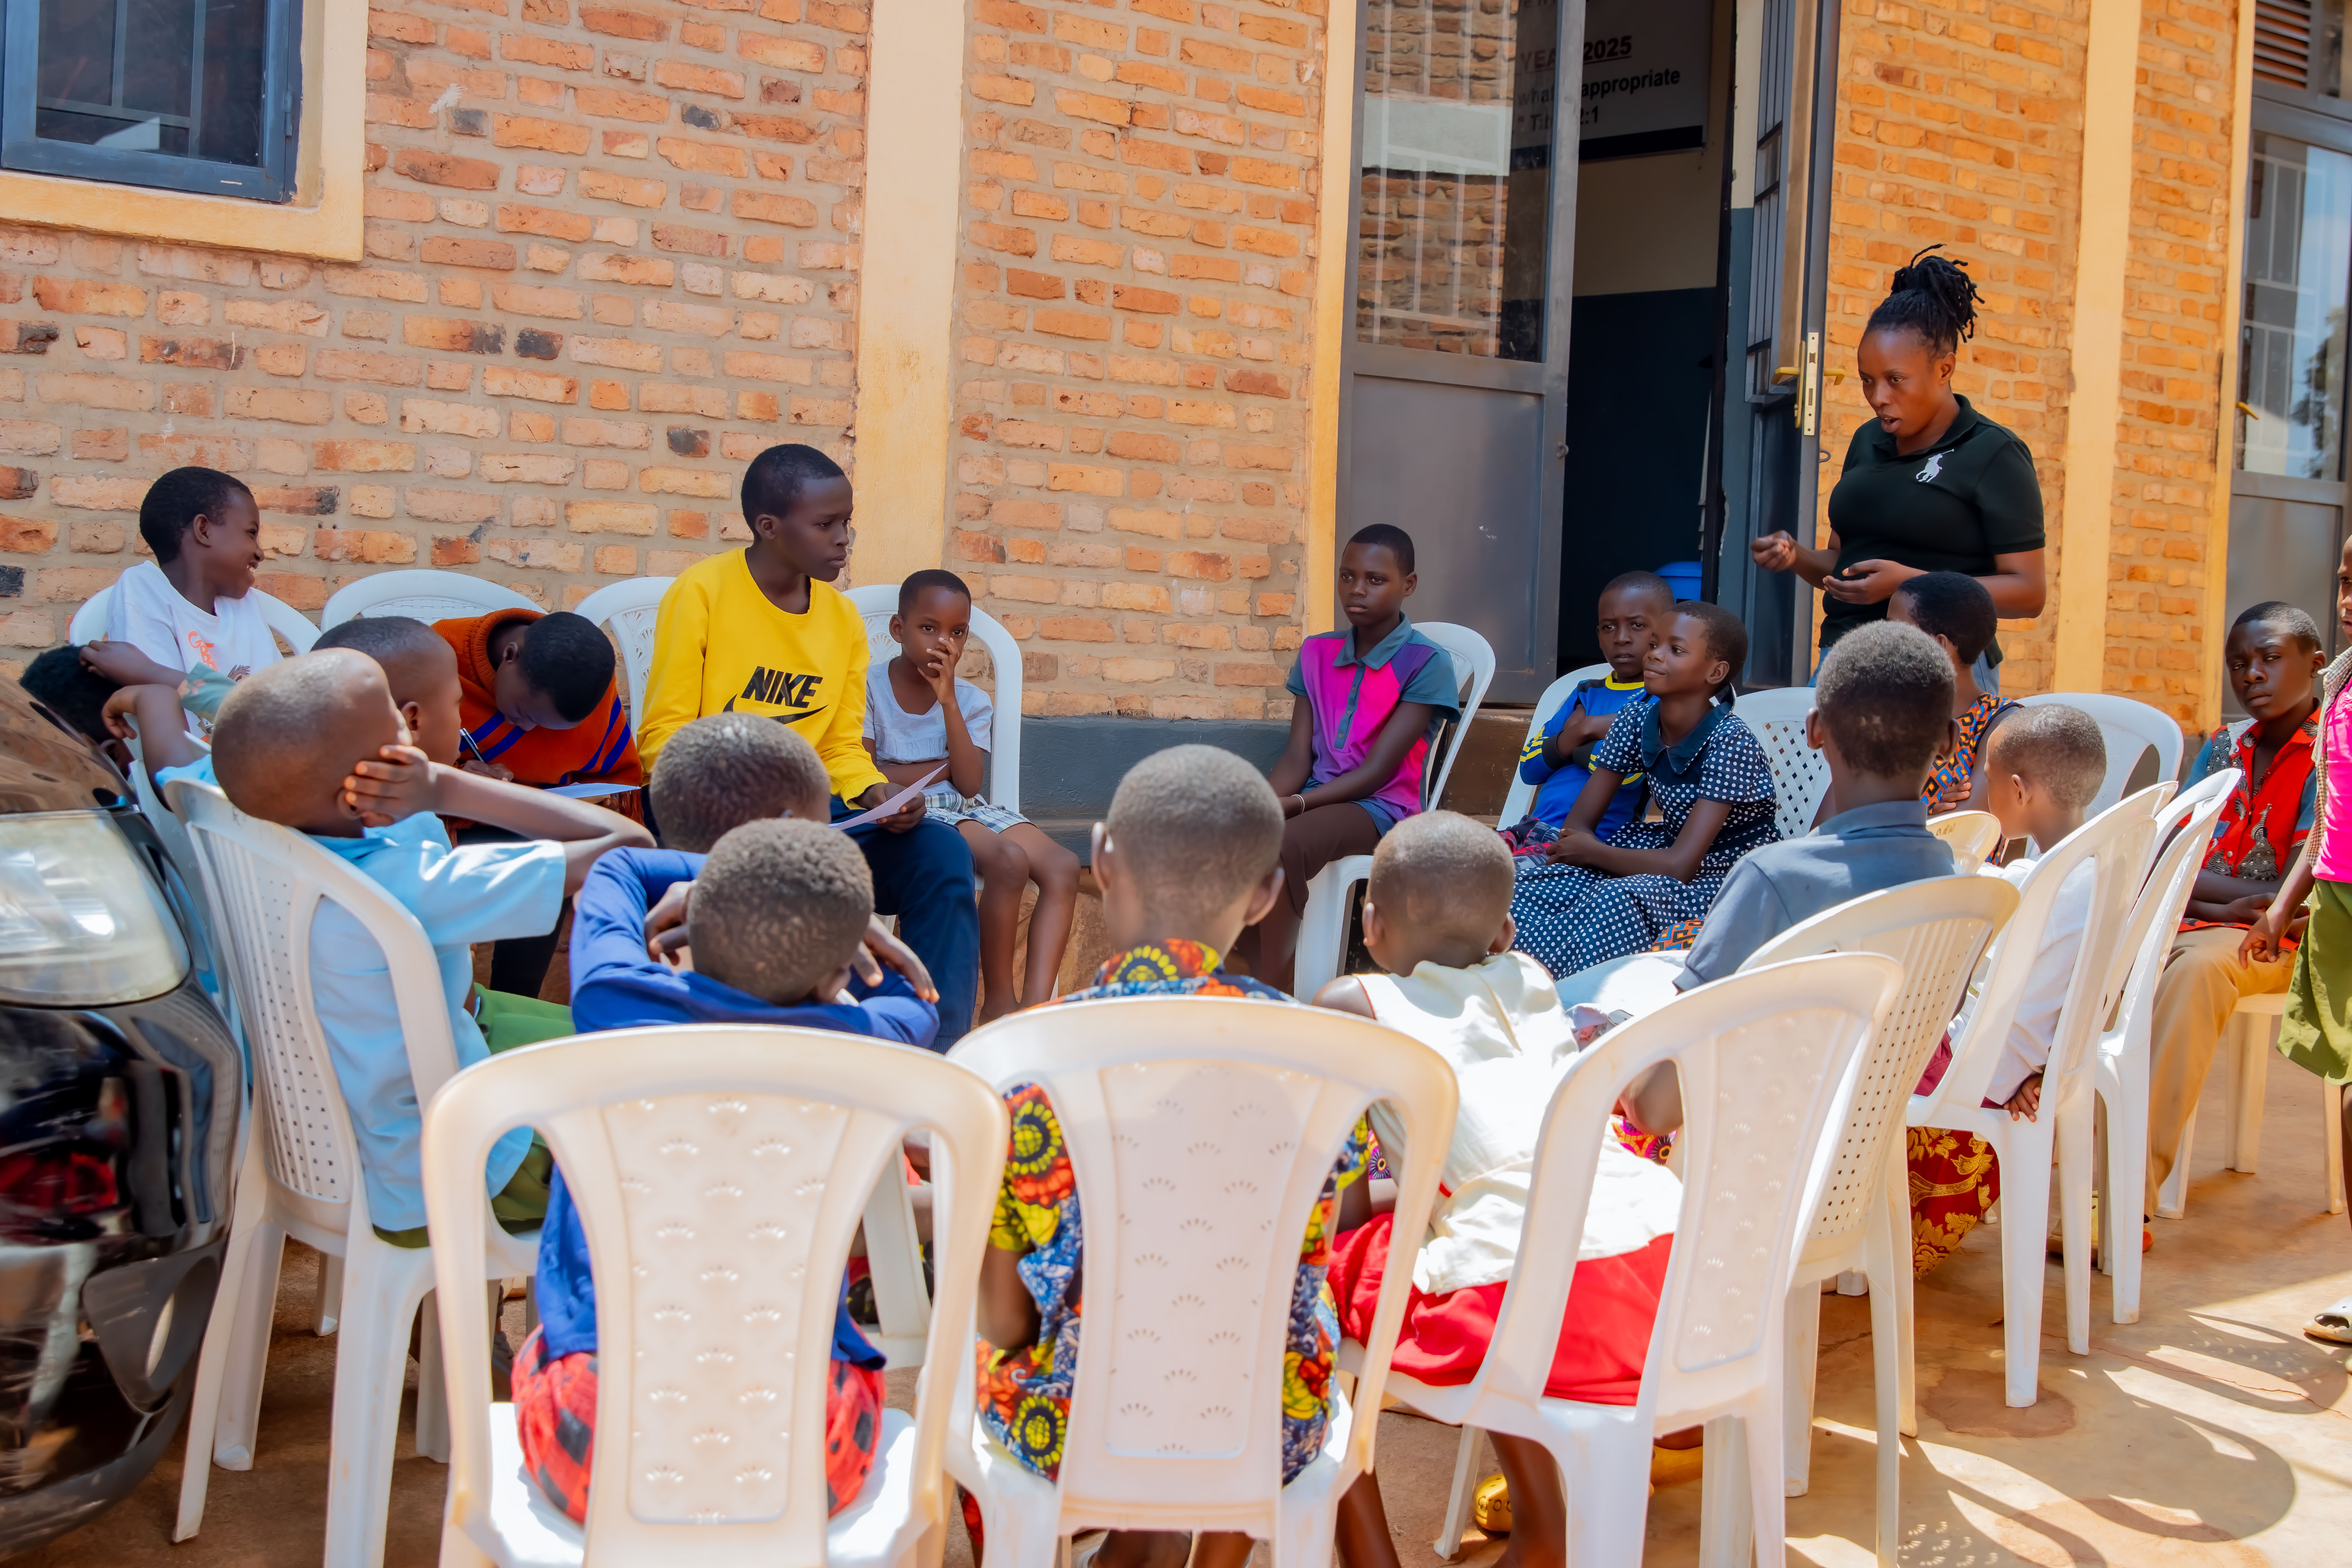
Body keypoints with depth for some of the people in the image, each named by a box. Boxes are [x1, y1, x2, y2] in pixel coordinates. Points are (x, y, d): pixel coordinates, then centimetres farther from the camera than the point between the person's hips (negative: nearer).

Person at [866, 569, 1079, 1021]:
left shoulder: (972, 702, 11)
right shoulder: (871, 685, 0)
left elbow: (969, 784, -4)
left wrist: (949, 702, -9)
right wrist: (942, 767, -3)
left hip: (966, 809, 6)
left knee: (1063, 866, -21)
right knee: (1009, 861, -32)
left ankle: (1036, 1005, -32)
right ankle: (998, 999, -18)